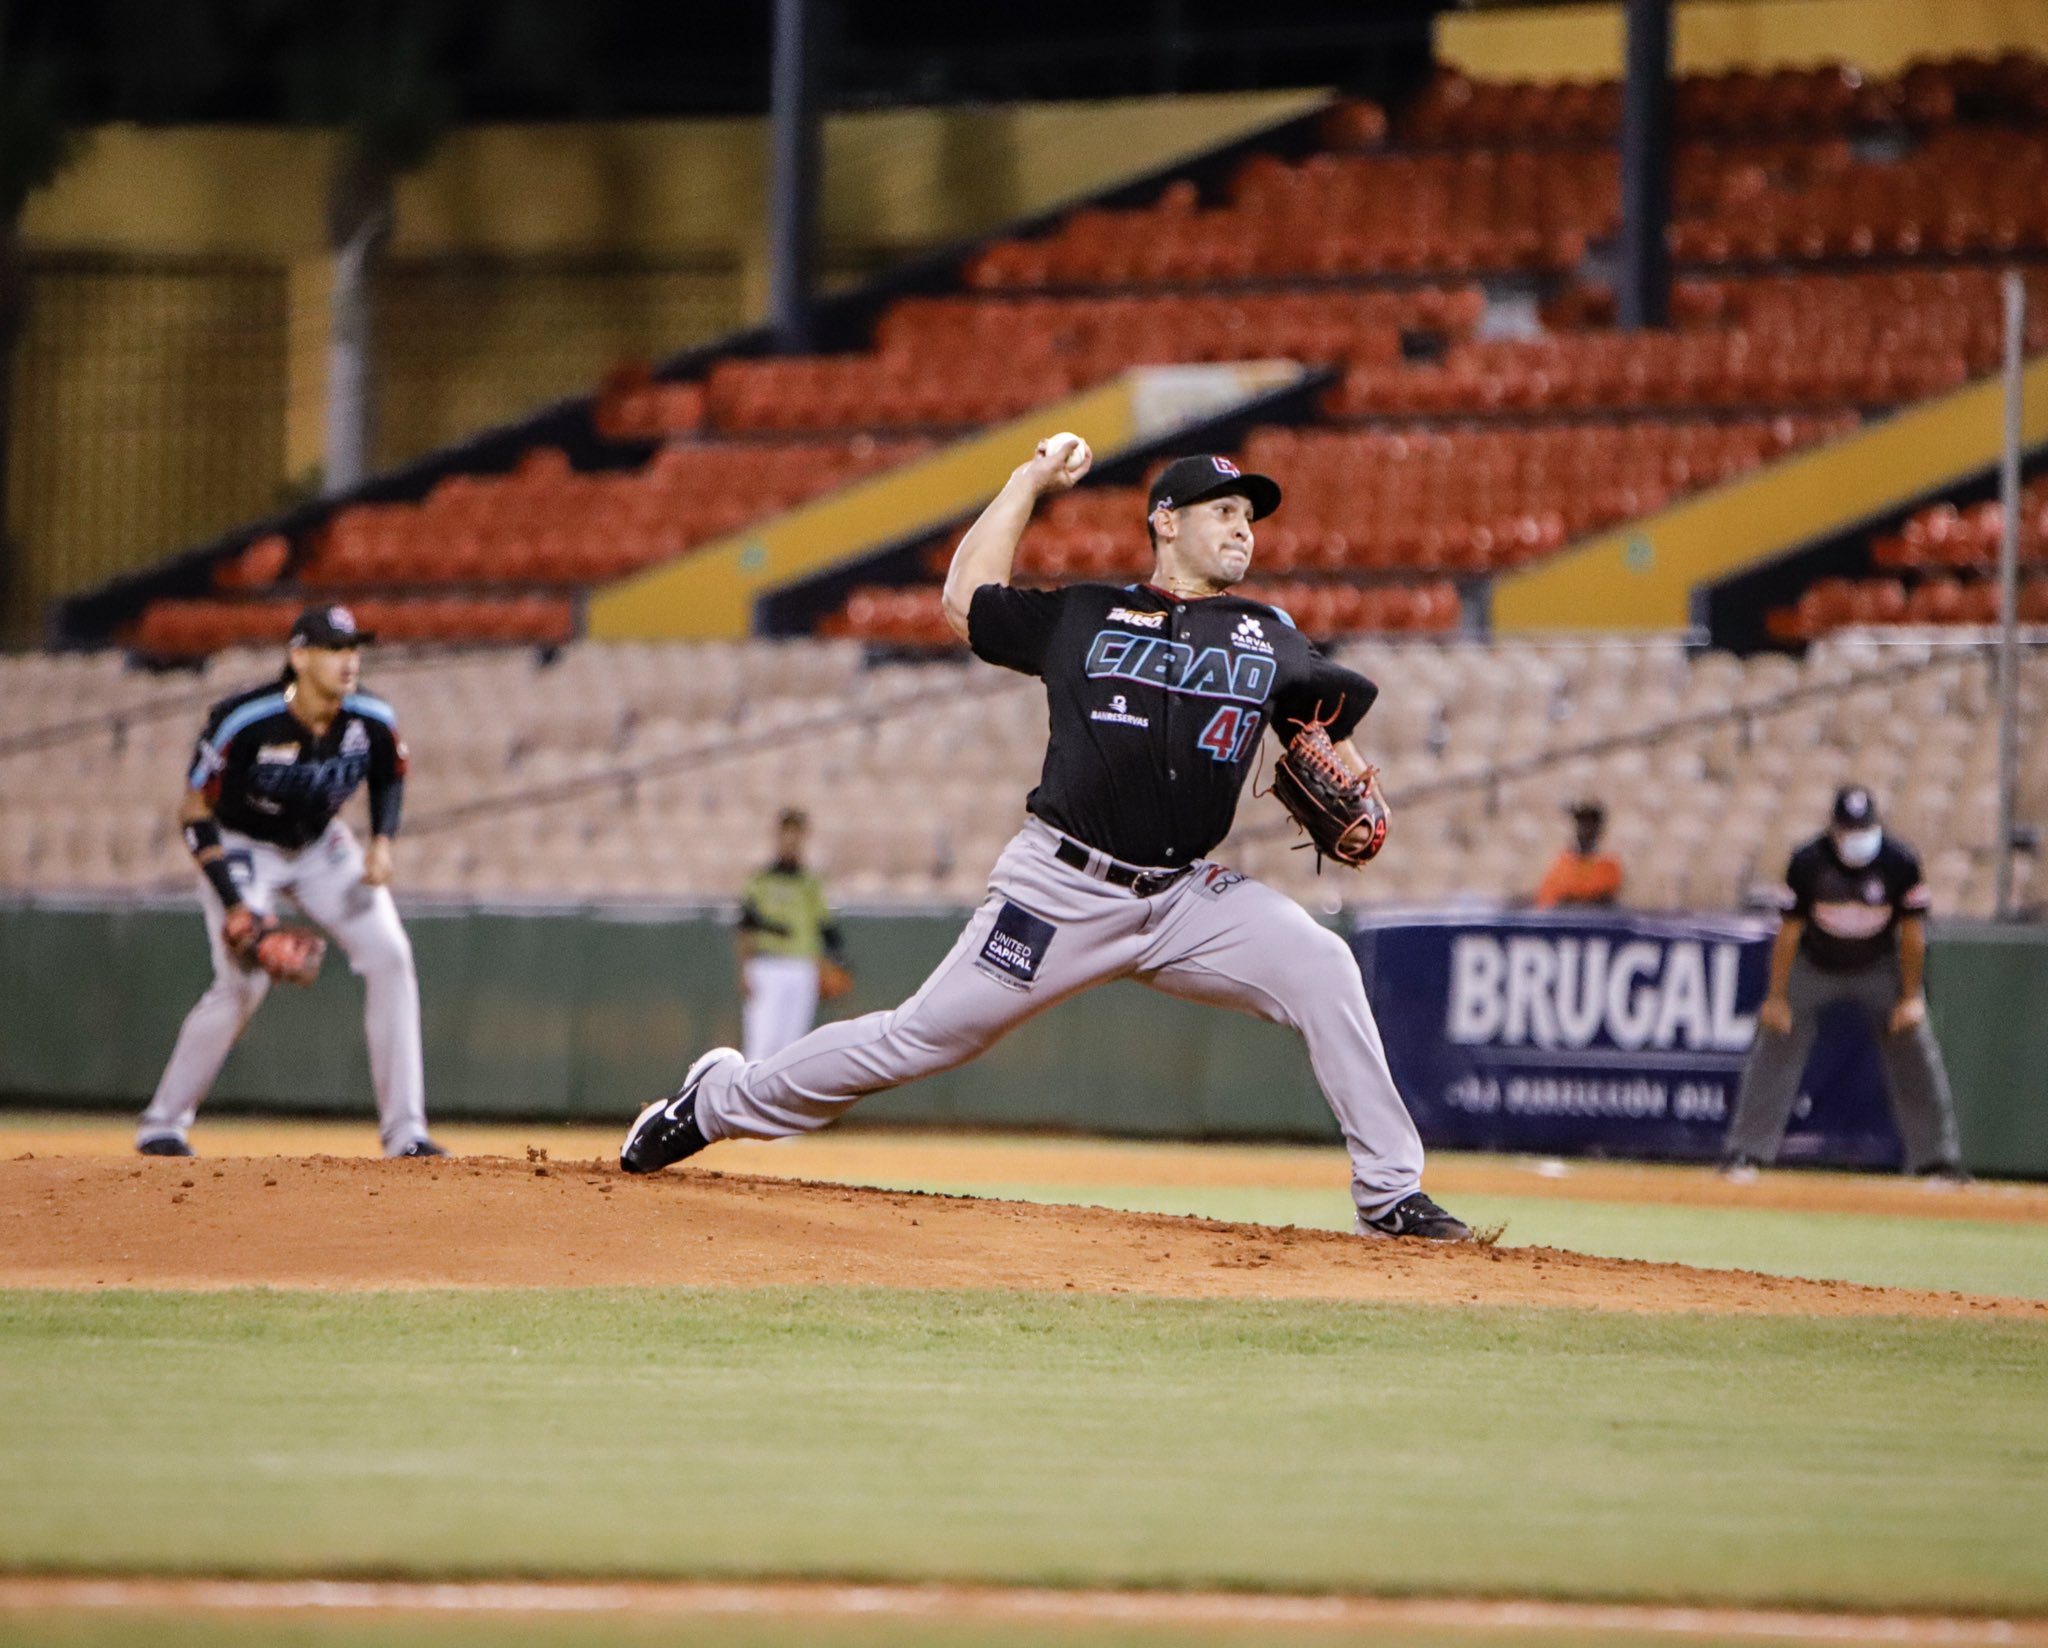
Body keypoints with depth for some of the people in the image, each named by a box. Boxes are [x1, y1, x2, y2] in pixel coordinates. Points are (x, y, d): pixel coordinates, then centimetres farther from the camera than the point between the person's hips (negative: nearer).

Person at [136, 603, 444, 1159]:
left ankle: (404, 1129, -5)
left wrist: (383, 840, -13)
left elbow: (390, 777, 6)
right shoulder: (244, 722, -31)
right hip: (241, 848, -5)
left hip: (321, 847, 5)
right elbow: (195, 812, -22)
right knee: (244, 982, -21)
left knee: (390, 957, -11)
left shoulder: (371, 721, -18)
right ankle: (162, 1123, -2)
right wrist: (235, 905, -29)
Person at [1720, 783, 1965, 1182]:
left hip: (1879, 968, 0)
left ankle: (1939, 1160, 2)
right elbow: (1788, 931, -14)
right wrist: (1776, 997, -12)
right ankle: (1745, 1154, -2)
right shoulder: (1808, 862, -21)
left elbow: (1912, 932, -11)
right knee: (1776, 1048, -8)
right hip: (1814, 967, 0)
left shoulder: (1900, 862, -20)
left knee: (1916, 1054, -6)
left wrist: (1911, 997, -11)